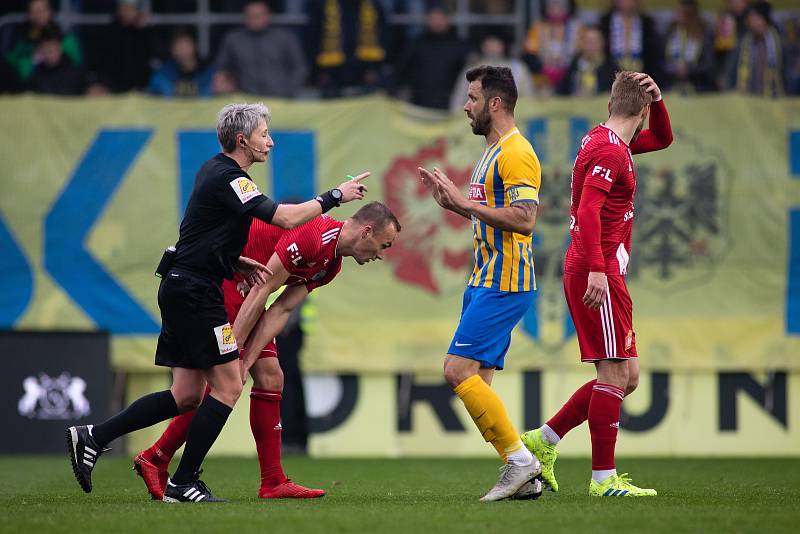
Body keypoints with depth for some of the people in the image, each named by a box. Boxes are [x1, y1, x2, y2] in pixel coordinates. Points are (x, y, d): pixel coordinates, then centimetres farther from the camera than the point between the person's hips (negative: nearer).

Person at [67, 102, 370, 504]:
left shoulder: (213, 171, 15)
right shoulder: (228, 179, -16)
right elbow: (286, 218, -21)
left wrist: (238, 263, 12)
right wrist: (335, 197, -10)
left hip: (183, 287, 10)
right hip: (194, 291, -10)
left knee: (187, 396, 8)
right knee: (228, 385, -5)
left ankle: (92, 438, 7)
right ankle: (183, 483, -3)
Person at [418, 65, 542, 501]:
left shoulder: (516, 152, -14)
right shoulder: (492, 153, 19)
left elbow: (523, 220, -24)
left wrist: (466, 203, -19)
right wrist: (453, 203, 14)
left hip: (503, 285, -10)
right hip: (485, 282, 10)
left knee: (459, 370, -15)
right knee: (476, 380, 6)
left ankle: (519, 457, -10)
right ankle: (523, 473, 7)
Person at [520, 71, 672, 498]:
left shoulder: (607, 142, 17)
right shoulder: (609, 150, -12)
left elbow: (661, 139, 32)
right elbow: (588, 210, -24)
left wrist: (658, 99, 13)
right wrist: (597, 269, -31)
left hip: (596, 273, 10)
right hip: (597, 274, -10)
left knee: (626, 376, 10)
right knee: (615, 373, -9)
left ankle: (543, 440, 14)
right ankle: (603, 478, -7)